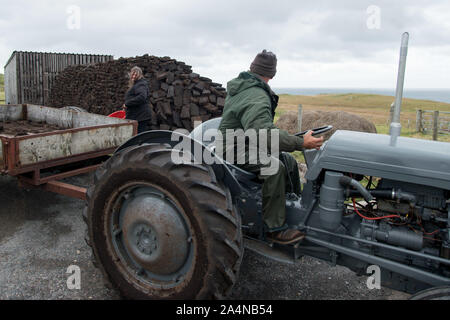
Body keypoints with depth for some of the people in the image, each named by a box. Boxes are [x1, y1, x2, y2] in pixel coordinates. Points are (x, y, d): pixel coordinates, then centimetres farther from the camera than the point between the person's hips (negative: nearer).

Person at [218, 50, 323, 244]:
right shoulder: (257, 98, -24)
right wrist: (301, 143, -37)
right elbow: (264, 133, -39)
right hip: (235, 150, -11)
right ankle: (275, 228, -24)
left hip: (248, 145, 11)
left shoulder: (241, 87, 11)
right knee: (274, 167, -32)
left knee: (288, 161, 9)